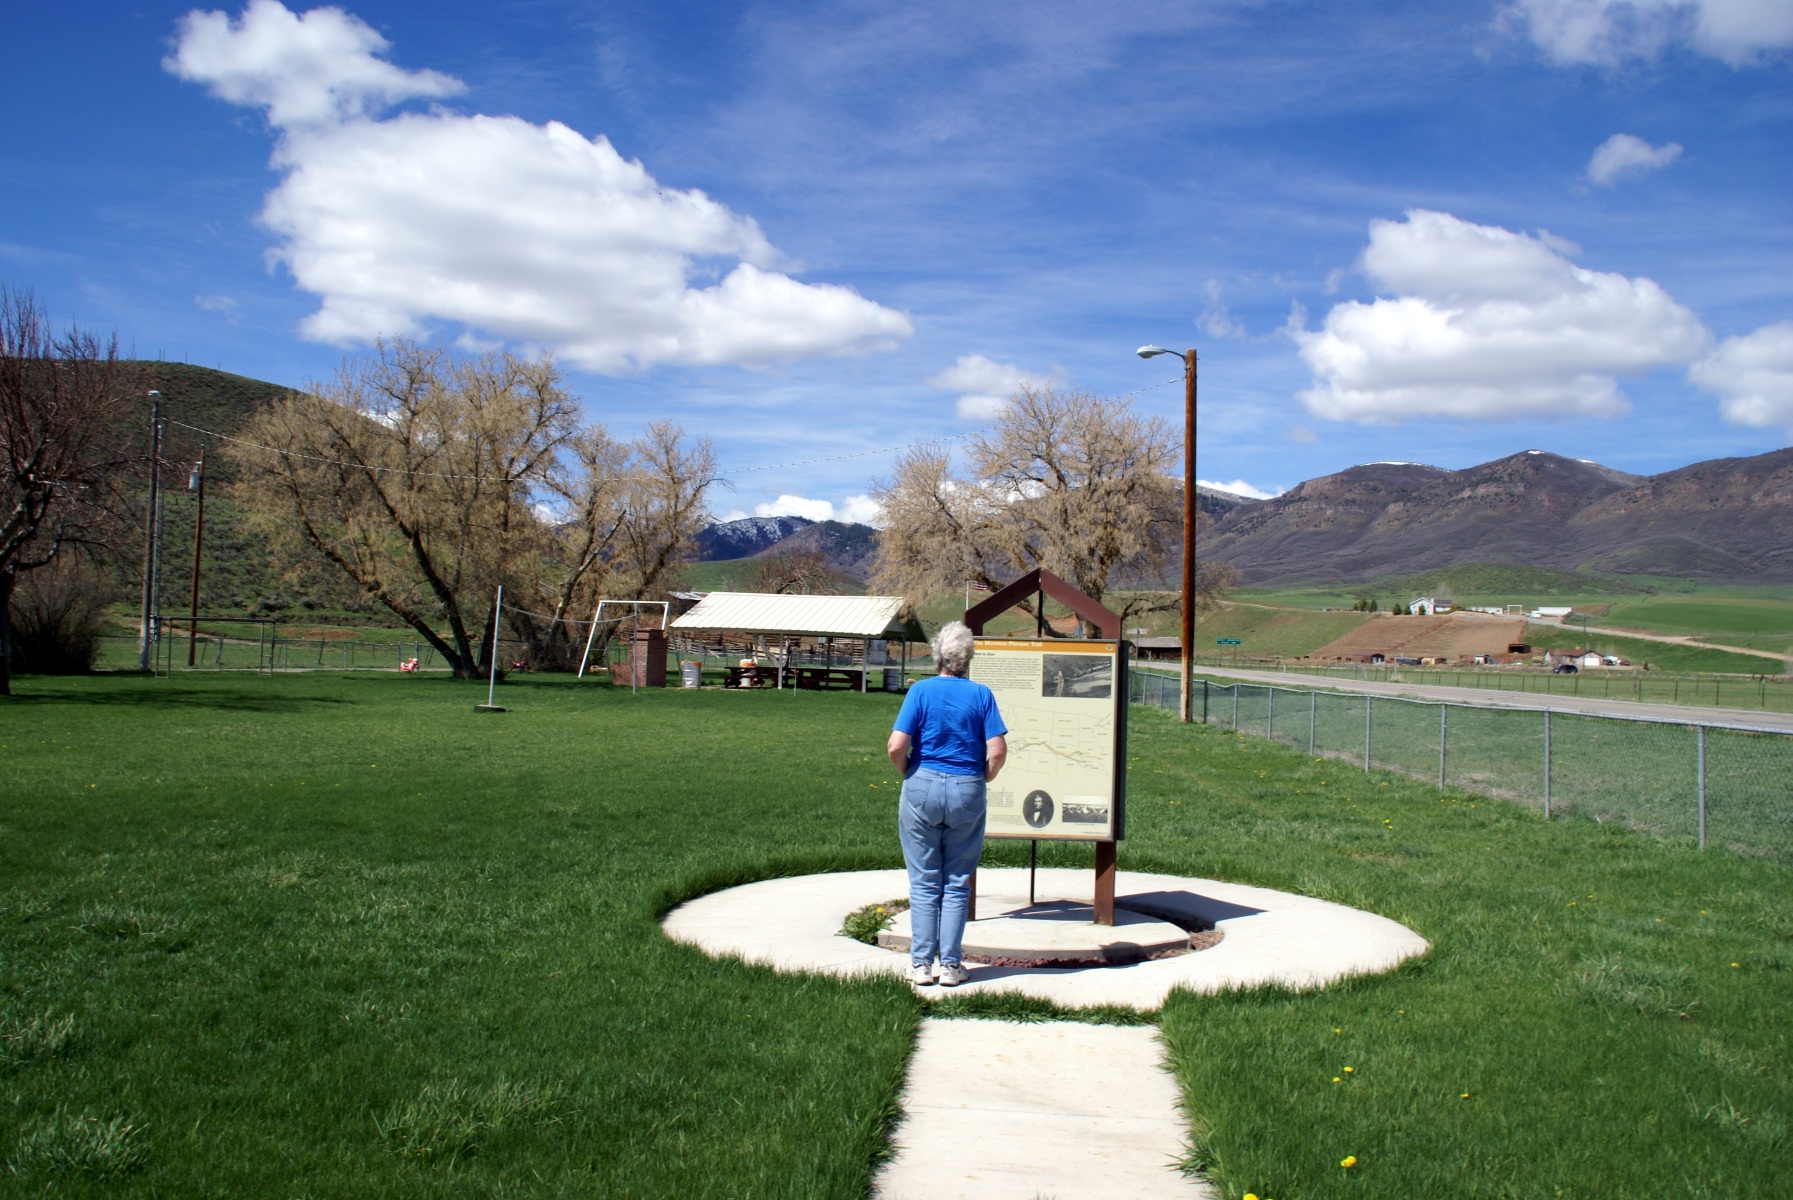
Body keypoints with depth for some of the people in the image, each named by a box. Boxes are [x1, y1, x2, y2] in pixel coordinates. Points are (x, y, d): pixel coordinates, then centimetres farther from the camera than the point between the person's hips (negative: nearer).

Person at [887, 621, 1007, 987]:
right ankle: (950, 965, 11)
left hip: (923, 789, -1)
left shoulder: (920, 691, -3)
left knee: (924, 883, 8)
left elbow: (897, 747, -12)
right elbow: (997, 751, -7)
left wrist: (907, 774, 6)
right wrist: (982, 779, 9)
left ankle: (921, 964, 10)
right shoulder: (981, 694, -1)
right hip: (967, 792, 1)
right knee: (957, 884, 9)